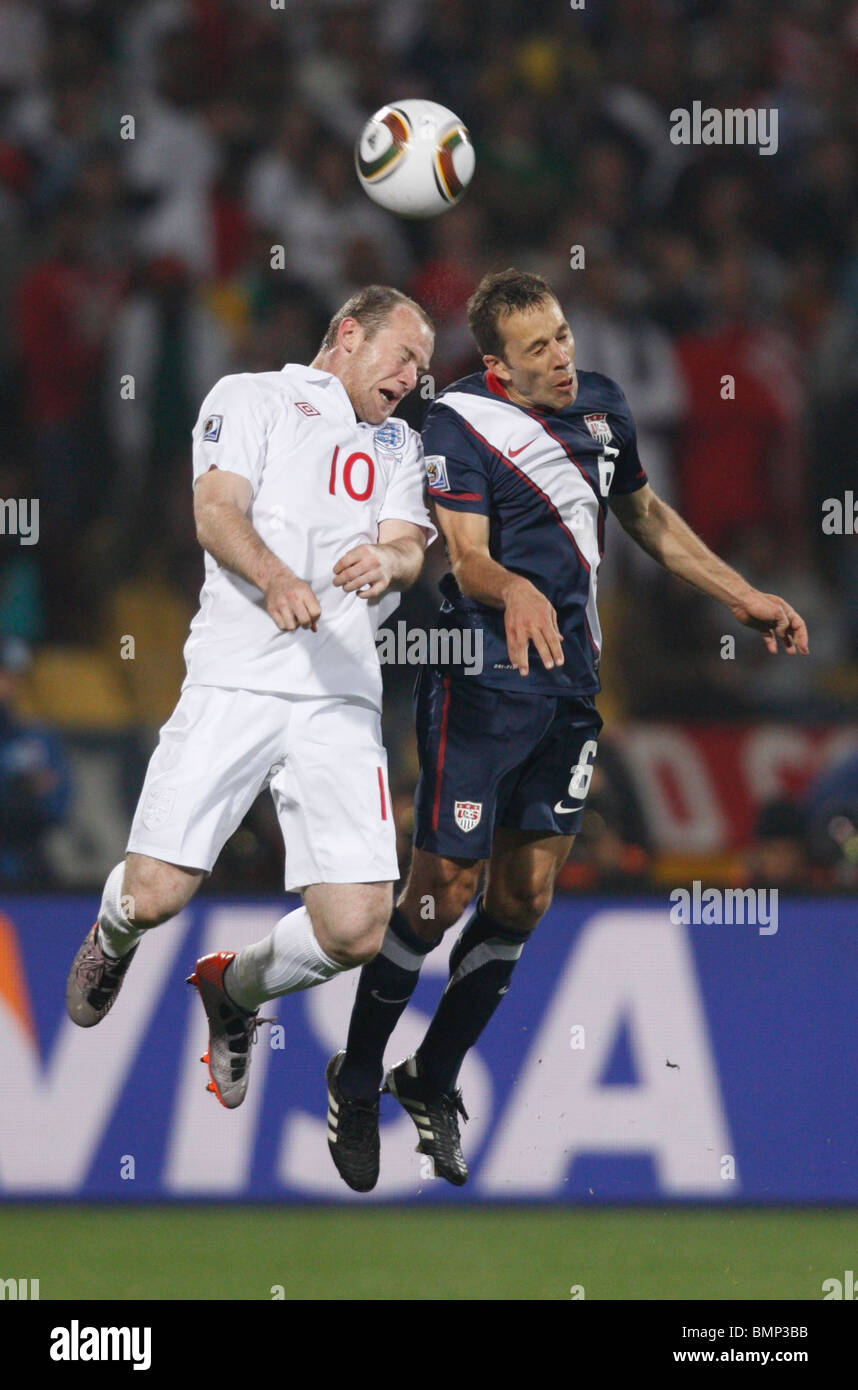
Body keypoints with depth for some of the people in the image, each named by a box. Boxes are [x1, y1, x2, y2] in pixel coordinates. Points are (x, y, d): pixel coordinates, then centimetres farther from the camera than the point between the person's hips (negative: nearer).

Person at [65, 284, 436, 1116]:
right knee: (155, 894, -12)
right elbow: (217, 513, -4)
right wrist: (274, 577, -25)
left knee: (355, 930, -11)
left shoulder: (397, 444, 26)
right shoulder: (250, 398, 11)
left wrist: (388, 560, -16)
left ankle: (234, 990, 22)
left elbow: (409, 548, 10)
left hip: (341, 698, 4)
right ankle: (114, 936, 28)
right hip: (236, 681, -4)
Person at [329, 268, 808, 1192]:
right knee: (444, 891, -6)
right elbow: (467, 557, -21)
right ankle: (357, 1084, 11)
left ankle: (433, 1080, 23)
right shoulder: (460, 423, -13)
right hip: (481, 686, -7)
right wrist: (514, 591, -43)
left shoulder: (601, 405, 8)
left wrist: (743, 597, 25)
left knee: (526, 895, 8)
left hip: (570, 685, 7)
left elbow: (645, 515, 24)